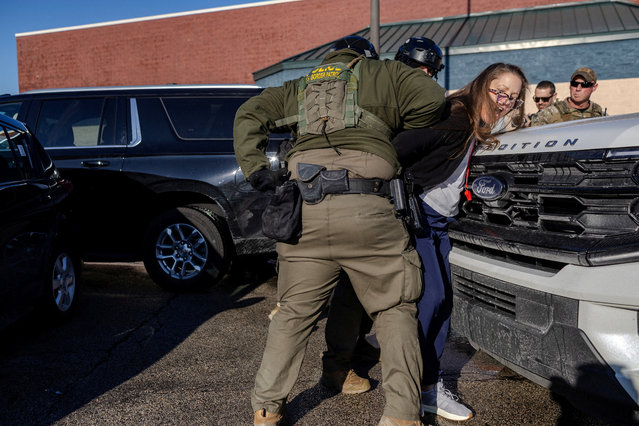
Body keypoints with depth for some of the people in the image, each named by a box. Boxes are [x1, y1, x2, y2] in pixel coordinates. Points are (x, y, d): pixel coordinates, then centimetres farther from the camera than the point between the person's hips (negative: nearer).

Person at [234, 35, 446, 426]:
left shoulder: (300, 87, 28)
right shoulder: (382, 74, 19)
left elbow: (249, 115, 20)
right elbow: (432, 99, 6)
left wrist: (255, 167, 12)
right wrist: (396, 137, 21)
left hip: (306, 212, 4)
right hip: (367, 211, -3)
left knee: (294, 312, 15)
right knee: (396, 309, 12)